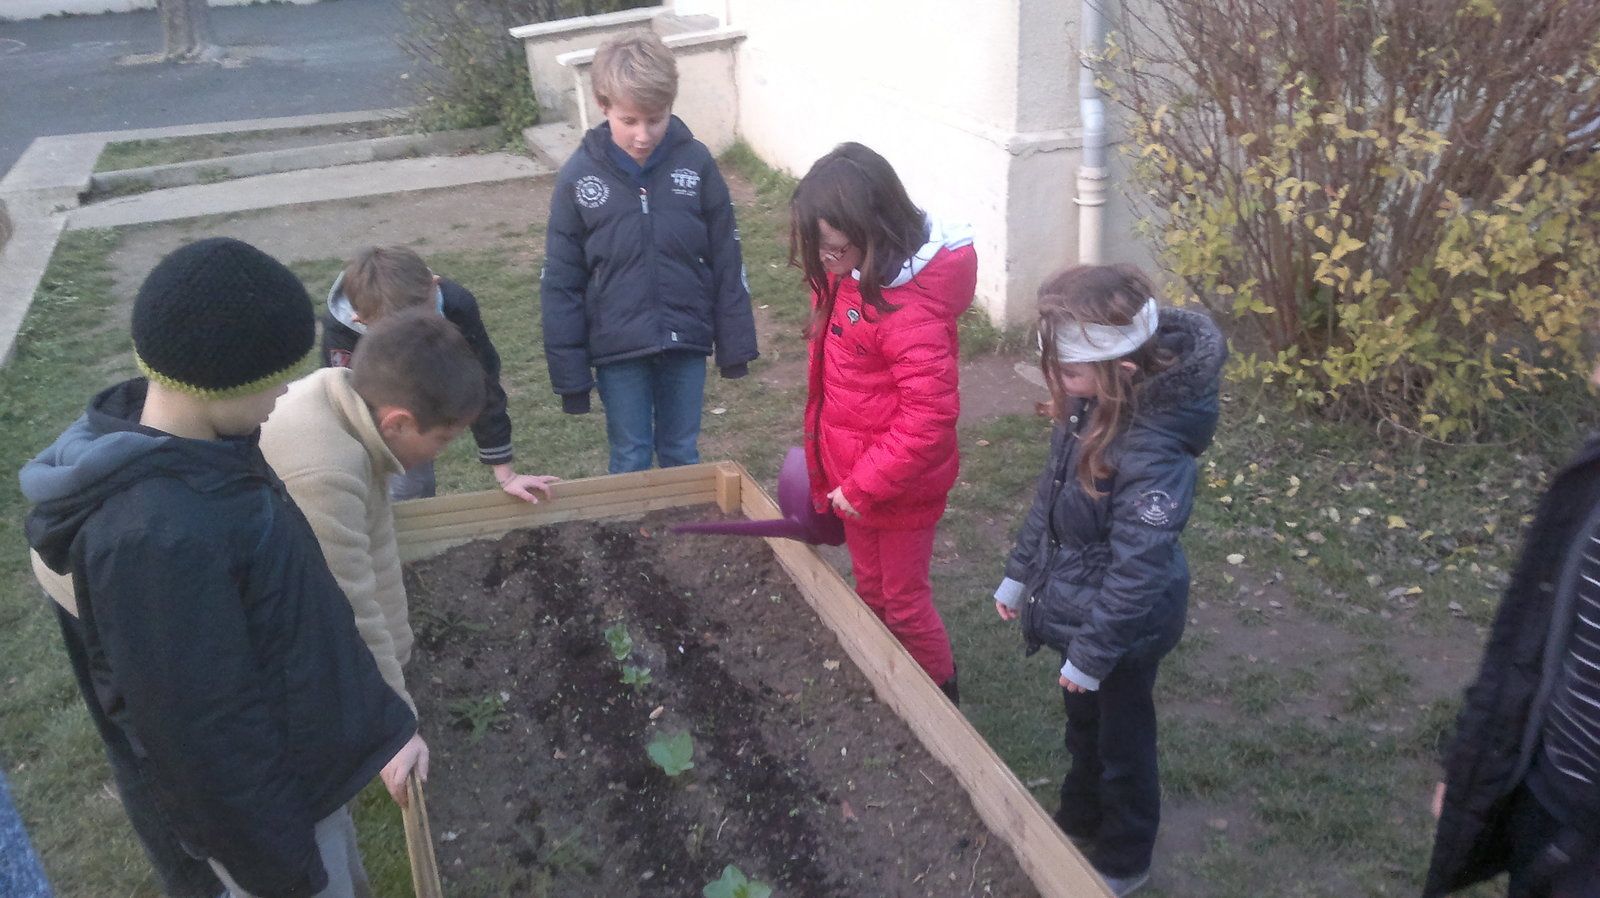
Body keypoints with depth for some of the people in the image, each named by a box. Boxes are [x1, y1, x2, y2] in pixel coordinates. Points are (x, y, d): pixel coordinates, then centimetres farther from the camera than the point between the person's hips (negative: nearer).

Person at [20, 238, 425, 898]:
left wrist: (380, 719, 12)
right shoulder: (156, 537, -35)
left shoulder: (201, 452, -6)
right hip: (263, 804, -8)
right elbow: (200, 733, -27)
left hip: (307, 763, 8)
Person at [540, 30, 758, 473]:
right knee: (631, 461, 11)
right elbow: (561, 283, -4)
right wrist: (568, 370, -4)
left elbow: (727, 262, -1)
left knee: (682, 455, 16)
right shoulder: (579, 176, -9)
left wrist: (735, 343, 1)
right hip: (617, 349, -1)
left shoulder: (696, 163, -8)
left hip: (686, 342, 1)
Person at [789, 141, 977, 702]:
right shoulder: (848, 277, -3)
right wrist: (840, 478, 11)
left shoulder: (909, 306, -30)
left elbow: (929, 415, -31)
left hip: (900, 485, -8)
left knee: (905, 602, 12)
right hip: (854, 476, 8)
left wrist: (864, 486, -24)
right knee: (871, 591, 24)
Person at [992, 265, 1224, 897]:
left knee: (1120, 741, 17)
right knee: (1083, 726, 29)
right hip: (1081, 606, 7)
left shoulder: (1152, 451, -35)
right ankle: (1079, 823, 55)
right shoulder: (1091, 405, -10)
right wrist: (1020, 573, 13)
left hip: (1122, 629, -7)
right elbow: (1050, 494, 5)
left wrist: (1092, 654, -19)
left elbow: (1137, 571, -29)